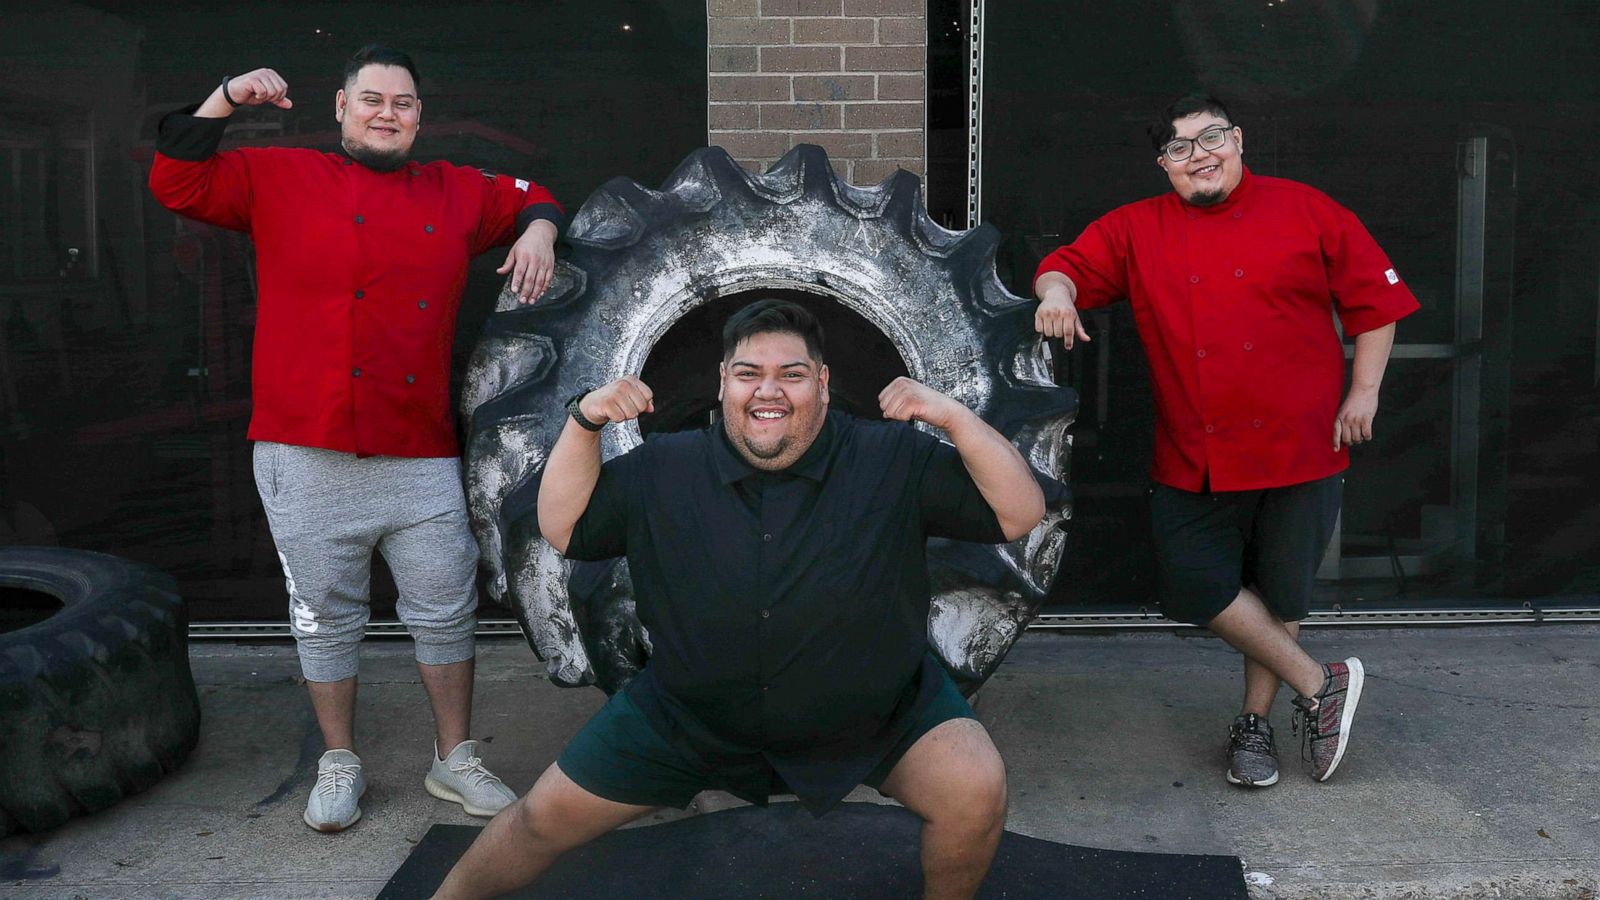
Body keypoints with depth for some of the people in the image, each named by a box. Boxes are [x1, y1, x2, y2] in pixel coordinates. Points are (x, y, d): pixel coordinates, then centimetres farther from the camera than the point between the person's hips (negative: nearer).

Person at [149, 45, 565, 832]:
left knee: (445, 611, 6)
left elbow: (530, 199, 28)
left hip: (421, 456, 2)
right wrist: (224, 102, -7)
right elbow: (178, 183, 1)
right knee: (325, 616, 8)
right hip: (307, 455, -2)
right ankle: (339, 765, 25)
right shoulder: (279, 179, 7)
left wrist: (538, 232, 6)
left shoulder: (456, 194, 14)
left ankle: (453, 760, 23)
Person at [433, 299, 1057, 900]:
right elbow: (562, 529, -2)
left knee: (976, 789, -23)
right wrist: (583, 423, -15)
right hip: (690, 715, 2)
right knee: (548, 816, 5)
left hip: (875, 711, -1)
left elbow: (1021, 514, -16)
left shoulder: (893, 461, -13)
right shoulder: (665, 472, -5)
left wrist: (953, 416, -30)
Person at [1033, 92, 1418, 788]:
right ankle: (1318, 684, 14)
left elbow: (1374, 297, 4)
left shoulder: (1306, 212, 1)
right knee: (1194, 584, -6)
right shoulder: (1137, 231, 5)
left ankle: (1255, 723, 29)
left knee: (1277, 595, 8)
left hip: (1300, 445, -1)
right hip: (1195, 457, 1)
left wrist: (1365, 391, 0)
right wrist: (1056, 288, -18)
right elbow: (1070, 265, 6)